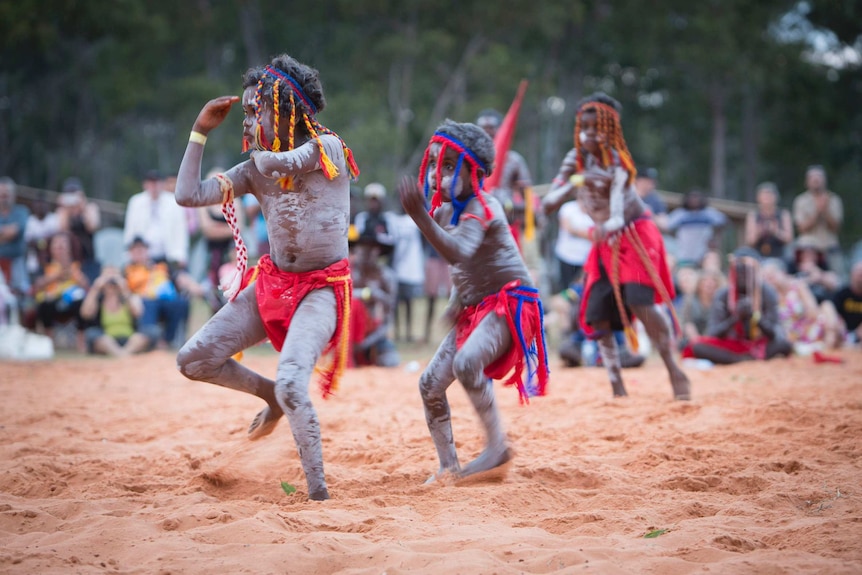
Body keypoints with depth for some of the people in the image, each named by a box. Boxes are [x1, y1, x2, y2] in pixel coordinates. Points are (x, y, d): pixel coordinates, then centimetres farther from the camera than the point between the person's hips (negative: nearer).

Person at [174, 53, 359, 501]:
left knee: (292, 386, -27)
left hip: (320, 290, -7)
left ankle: (318, 493, -16)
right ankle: (271, 396, 25)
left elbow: (281, 163, -30)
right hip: (271, 283, 7)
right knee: (193, 360, 1)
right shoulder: (256, 169, 5)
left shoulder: (327, 148, -9)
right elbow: (188, 195, -2)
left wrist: (257, 146, -6)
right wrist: (201, 131, -1)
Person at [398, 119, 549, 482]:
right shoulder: (443, 212, 7)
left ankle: (497, 446, -21)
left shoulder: (482, 209, -18)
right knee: (431, 384, 1)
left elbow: (458, 252, -37)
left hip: (510, 303, -9)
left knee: (467, 361, -33)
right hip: (473, 309, 9)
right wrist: (458, 297, 6)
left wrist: (420, 217, -47)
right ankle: (448, 466, 11)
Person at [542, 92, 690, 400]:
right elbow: (548, 204, -8)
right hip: (605, 244, 5)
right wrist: (572, 183, -25)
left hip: (635, 236, -5)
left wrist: (607, 226, -50)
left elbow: (618, 215, -28)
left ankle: (674, 371, -16)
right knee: (597, 315, -5)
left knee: (638, 299, -25)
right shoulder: (576, 160, -3)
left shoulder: (618, 164, -14)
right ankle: (617, 387, 3)